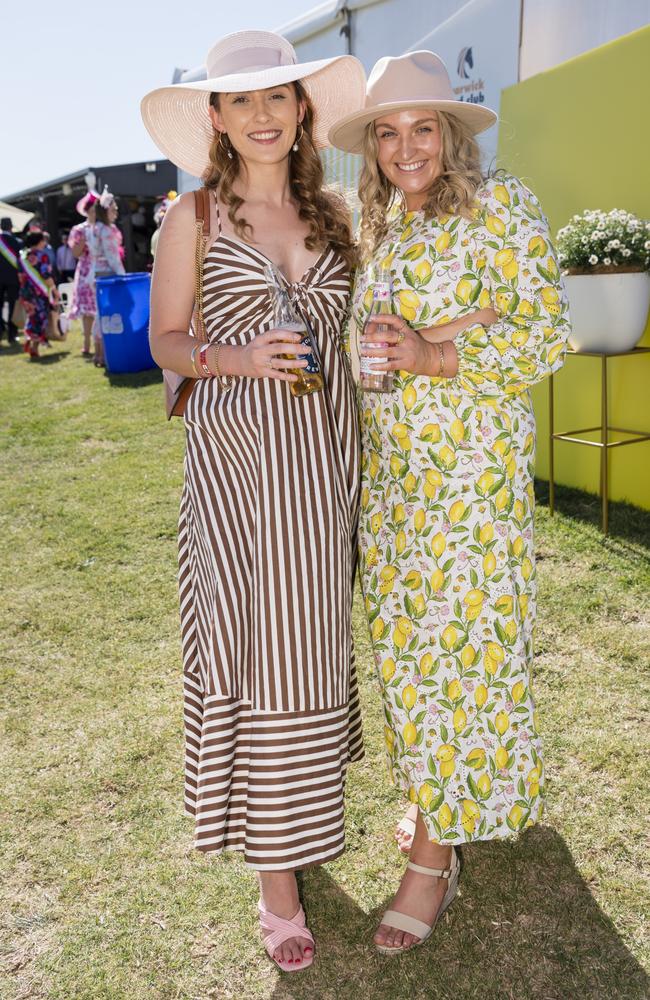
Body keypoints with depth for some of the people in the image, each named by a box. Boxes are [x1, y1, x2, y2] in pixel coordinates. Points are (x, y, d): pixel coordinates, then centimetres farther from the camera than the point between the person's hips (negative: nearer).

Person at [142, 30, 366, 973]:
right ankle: (277, 877, 13)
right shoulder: (193, 218, 1)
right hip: (237, 453, -3)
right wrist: (238, 356, -15)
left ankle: (299, 811, 35)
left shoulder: (333, 212, 12)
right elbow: (166, 341, 2)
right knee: (255, 649, -2)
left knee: (313, 638, 10)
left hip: (324, 454, 4)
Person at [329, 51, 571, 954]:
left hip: (473, 454, -6)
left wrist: (437, 356, -20)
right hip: (387, 460, 6)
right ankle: (456, 794, 32)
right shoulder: (370, 222, 12)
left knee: (459, 634, -3)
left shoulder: (503, 207, -5)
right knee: (405, 630, 10)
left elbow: (546, 334, -8)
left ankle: (434, 856, 9)